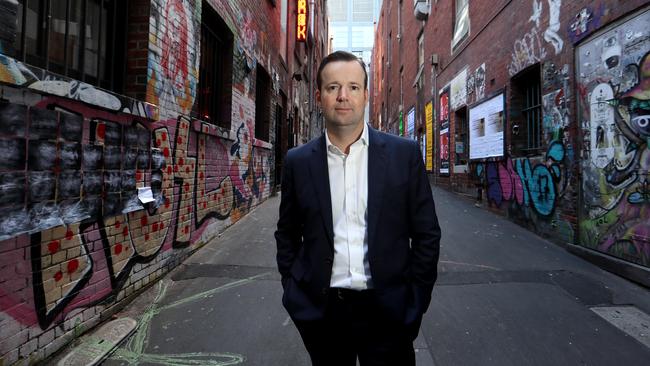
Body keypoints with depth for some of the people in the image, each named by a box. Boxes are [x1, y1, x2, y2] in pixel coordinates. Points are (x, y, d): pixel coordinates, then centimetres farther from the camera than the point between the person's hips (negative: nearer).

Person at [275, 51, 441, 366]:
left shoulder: (404, 154, -4)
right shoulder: (298, 161, -1)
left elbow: (426, 234, -1)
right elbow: (287, 235, 7)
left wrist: (415, 301, -2)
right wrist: (294, 291, 3)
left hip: (387, 310, -1)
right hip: (320, 310, 2)